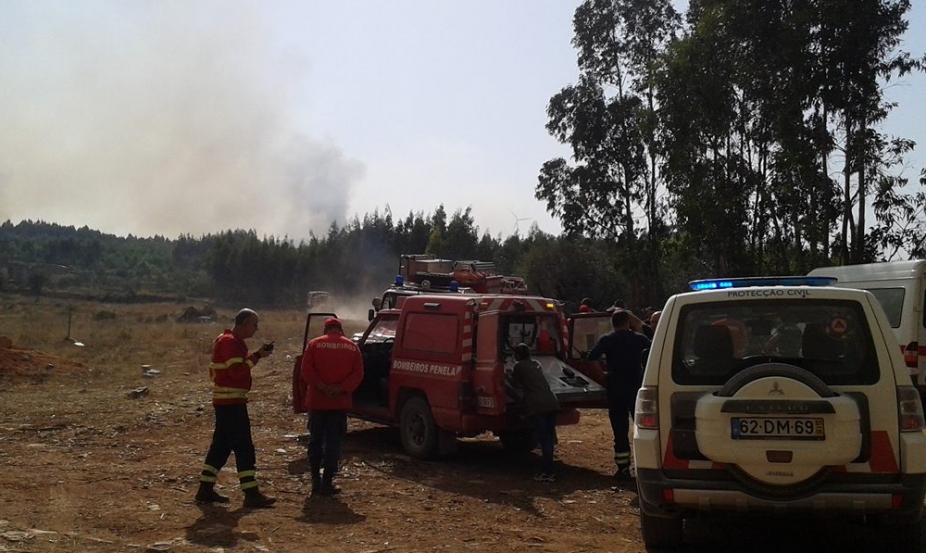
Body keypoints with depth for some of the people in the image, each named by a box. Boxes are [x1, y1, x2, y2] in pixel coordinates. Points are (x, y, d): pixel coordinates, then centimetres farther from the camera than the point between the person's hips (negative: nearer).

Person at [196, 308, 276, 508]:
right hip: (231, 401, -11)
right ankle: (251, 494, -7)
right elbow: (236, 371, -23)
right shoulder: (230, 342, -16)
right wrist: (257, 356, -18)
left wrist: (257, 355, 8)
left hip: (226, 401, 11)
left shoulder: (231, 341, 17)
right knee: (244, 447, -8)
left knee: (221, 445, 14)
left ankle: (205, 489, 19)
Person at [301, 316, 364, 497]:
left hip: (316, 401, 0)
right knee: (333, 442, 4)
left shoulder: (314, 344, 1)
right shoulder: (352, 347, 6)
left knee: (315, 440, 12)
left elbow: (306, 371, -10)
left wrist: (322, 387, -14)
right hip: (340, 402, 0)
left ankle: (316, 480, 13)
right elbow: (358, 374, -4)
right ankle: (327, 483, 3)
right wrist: (341, 388, -12)